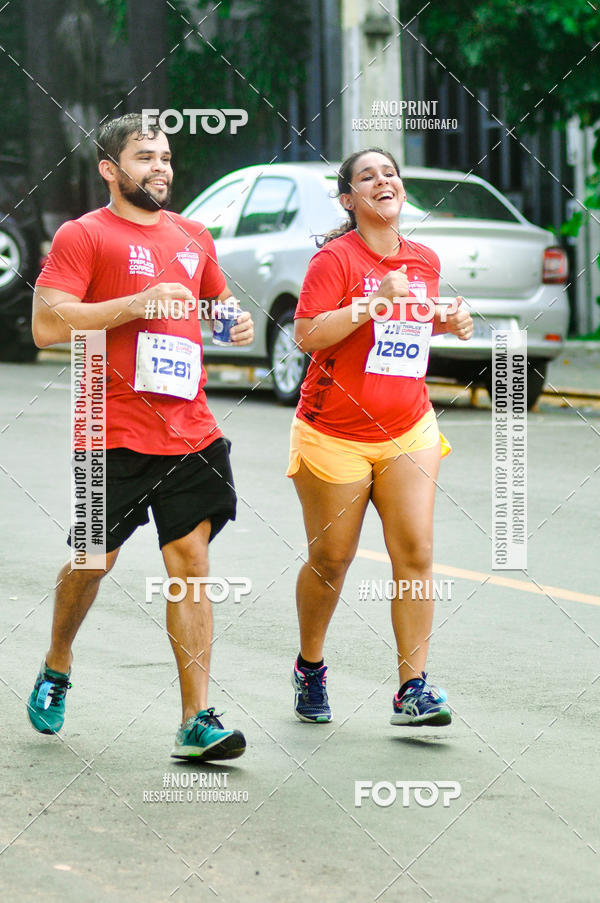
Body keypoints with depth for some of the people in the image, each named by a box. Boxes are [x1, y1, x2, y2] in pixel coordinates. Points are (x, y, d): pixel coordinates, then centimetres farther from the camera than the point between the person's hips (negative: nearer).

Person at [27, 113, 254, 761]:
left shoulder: (192, 236, 16)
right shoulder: (83, 235, -2)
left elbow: (216, 302, 33)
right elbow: (47, 324, -13)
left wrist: (239, 321, 9)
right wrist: (136, 303, -17)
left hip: (191, 432, 4)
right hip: (116, 434, -4)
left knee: (191, 562, -3)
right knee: (93, 559, 7)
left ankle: (196, 720, -5)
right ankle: (56, 666, 36)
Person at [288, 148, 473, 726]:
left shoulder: (425, 261, 8)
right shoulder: (335, 258, -9)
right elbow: (307, 336, -19)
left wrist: (447, 323, 4)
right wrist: (372, 303, -26)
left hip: (407, 430, 4)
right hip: (333, 434, -4)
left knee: (415, 552, -9)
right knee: (331, 558, 5)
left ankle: (412, 689, -7)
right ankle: (309, 669, 29)